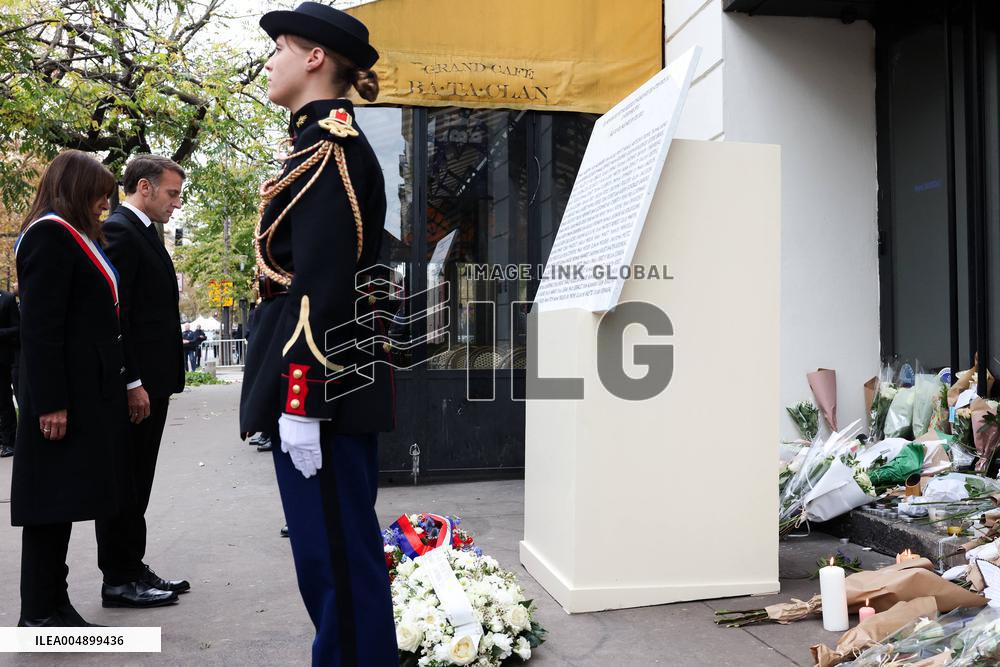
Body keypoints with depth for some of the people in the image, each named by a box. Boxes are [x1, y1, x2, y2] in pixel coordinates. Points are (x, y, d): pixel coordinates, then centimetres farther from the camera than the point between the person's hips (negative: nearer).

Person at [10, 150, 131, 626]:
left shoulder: (73, 238, 19)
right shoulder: (50, 233, -10)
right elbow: (39, 326, -18)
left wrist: (115, 386, 15)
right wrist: (50, 403, -22)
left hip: (84, 391, 9)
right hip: (64, 395, -9)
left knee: (61, 499, 11)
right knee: (53, 499, -3)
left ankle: (51, 606, 18)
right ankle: (41, 613, 6)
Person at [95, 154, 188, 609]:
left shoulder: (143, 233, 17)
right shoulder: (118, 230, -13)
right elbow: (113, 313, -20)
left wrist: (161, 380, 16)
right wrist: (131, 383, -21)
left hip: (149, 381, 10)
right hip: (132, 385, -10)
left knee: (136, 485, 15)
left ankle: (132, 570, 24)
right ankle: (119, 581, 10)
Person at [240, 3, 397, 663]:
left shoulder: (328, 144, -12)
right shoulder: (330, 141, 18)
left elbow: (321, 283, -20)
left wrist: (299, 401, -21)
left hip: (320, 382, -10)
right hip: (342, 379, 10)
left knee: (334, 553, -1)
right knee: (338, 545, 18)